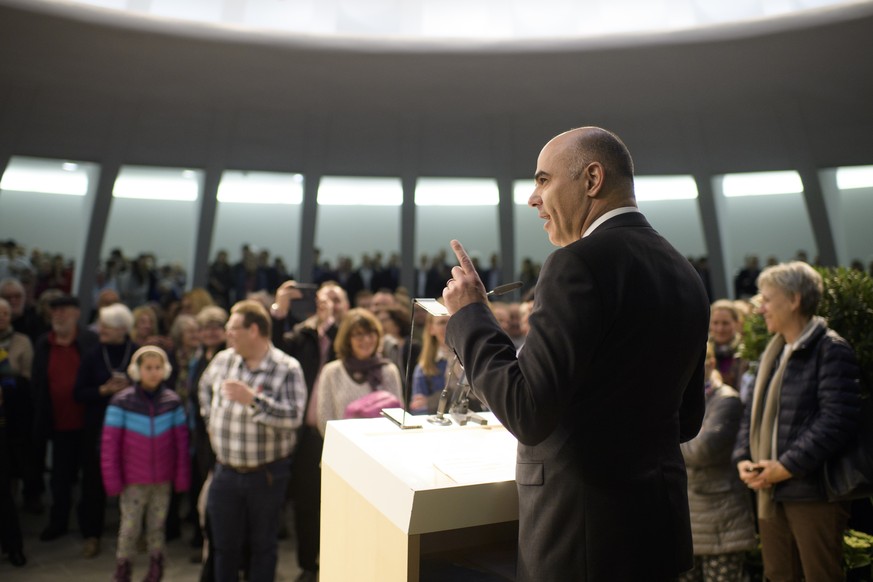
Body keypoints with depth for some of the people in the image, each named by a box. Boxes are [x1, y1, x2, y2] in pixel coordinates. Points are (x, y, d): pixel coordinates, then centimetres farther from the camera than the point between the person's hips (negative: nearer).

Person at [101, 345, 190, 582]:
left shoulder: (173, 402, -4)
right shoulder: (121, 402, -11)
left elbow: (182, 442, 1)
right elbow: (109, 444, -6)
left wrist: (182, 477, 1)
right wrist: (112, 480, -4)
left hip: (163, 480, 2)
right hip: (133, 481, -2)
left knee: (157, 526, 12)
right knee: (129, 528, 5)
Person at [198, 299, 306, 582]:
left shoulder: (287, 369, -16)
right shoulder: (222, 360, 1)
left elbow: (293, 416, -26)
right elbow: (205, 388, 23)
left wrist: (253, 399, -31)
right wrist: (211, 419, 14)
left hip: (267, 473, -4)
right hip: (226, 471, 4)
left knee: (263, 544, 14)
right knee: (224, 544, 18)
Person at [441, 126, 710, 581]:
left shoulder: (581, 262, -19)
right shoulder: (684, 274, 6)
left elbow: (528, 414, -23)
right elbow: (687, 420, 12)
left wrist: (469, 316, -12)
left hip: (584, 532, -8)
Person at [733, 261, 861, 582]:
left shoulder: (831, 350, -9)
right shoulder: (772, 353, 15)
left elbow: (838, 421, -18)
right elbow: (753, 412, 16)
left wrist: (787, 466, -18)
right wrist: (743, 458, 1)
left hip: (813, 493, -7)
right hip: (770, 492, 7)